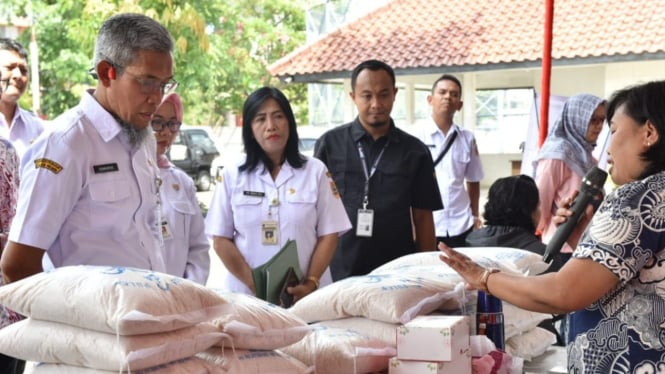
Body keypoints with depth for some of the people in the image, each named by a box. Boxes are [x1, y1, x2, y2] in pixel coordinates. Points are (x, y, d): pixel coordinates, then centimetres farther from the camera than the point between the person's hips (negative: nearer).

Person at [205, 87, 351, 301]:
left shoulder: (315, 171, 6)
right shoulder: (232, 175, 5)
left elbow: (328, 235, 2)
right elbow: (221, 240, 2)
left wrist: (311, 283, -11)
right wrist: (254, 284, -10)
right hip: (247, 295, 0)